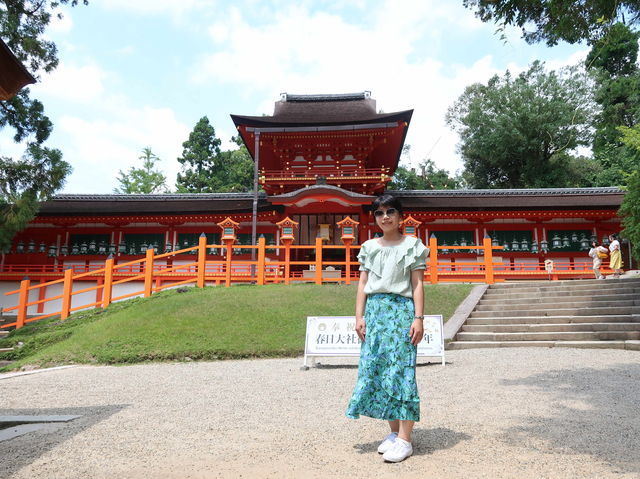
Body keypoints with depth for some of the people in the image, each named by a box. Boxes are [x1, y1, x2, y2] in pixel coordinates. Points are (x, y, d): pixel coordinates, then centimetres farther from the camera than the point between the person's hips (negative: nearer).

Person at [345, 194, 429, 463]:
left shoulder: (412, 246, 4)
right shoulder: (369, 248, 14)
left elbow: (417, 284, 0)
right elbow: (363, 284, 12)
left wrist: (418, 318, -8)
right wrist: (359, 317, 5)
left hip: (401, 309, -4)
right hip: (374, 310, 4)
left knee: (401, 370, -7)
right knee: (376, 369, 4)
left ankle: (404, 440, 1)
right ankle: (394, 431, 18)